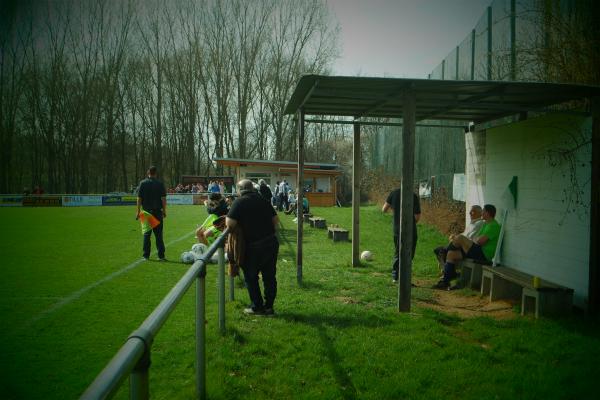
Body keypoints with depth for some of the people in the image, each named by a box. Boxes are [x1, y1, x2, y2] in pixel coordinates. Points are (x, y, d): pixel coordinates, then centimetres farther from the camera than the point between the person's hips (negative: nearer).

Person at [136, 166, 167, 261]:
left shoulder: (142, 183, 1)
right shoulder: (160, 184, -2)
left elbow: (139, 199, 0)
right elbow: (163, 199, -4)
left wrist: (138, 211, 4)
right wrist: (164, 211, 3)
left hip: (146, 212, 1)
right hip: (157, 211, -1)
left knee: (146, 234, 10)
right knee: (158, 234, 2)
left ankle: (146, 255, 13)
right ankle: (161, 255, 0)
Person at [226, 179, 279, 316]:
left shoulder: (239, 202, -9)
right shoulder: (262, 200, 7)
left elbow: (230, 224, -17)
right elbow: (276, 220, 8)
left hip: (254, 246, -5)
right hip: (272, 242, 5)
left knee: (251, 276, 12)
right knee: (269, 276, 14)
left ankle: (257, 307, 17)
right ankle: (269, 306, 22)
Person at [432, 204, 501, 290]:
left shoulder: (493, 225, -12)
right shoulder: (486, 223, 22)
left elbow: (480, 241, -21)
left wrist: (474, 239, 0)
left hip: (484, 254, -11)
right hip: (478, 251, 11)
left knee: (460, 238, -22)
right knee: (451, 254, -2)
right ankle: (445, 281, -4)